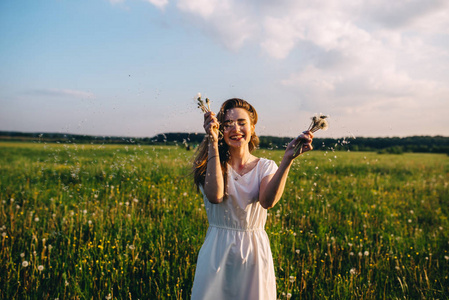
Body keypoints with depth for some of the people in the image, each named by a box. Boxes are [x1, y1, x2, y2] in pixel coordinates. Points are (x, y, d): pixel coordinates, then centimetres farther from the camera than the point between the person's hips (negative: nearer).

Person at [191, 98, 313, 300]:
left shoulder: (266, 167, 0)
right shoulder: (212, 164, -3)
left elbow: (267, 201, -21)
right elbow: (215, 196, -25)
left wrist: (288, 159, -31)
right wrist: (213, 142, -25)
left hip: (255, 253, 1)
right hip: (217, 253, -1)